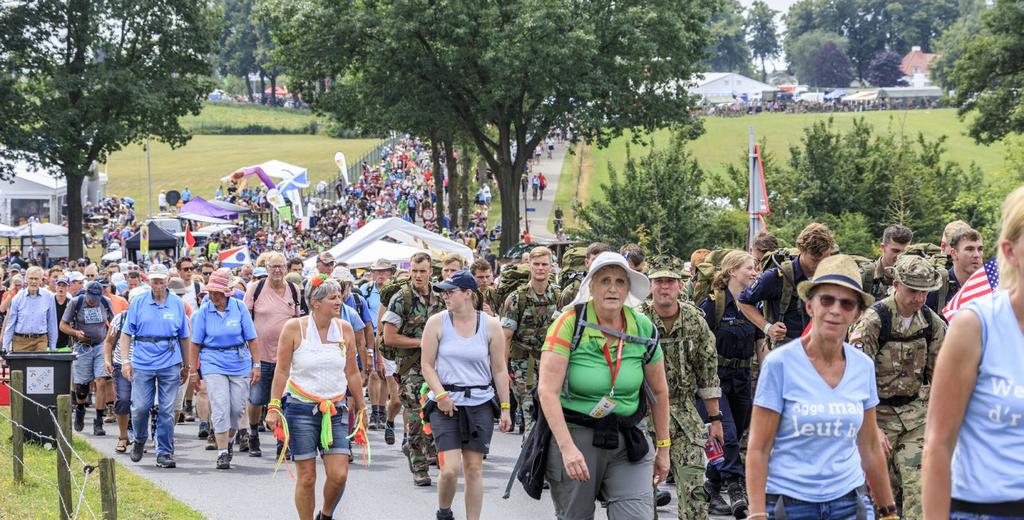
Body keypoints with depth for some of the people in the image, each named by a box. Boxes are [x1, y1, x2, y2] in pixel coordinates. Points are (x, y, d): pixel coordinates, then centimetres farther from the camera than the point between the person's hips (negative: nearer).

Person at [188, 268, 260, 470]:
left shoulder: (239, 307, -2)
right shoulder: (204, 311, -2)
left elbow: (251, 339, 2)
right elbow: (196, 343, 2)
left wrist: (256, 365, -1)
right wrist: (193, 370, 1)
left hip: (240, 363, 1)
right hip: (213, 364, -1)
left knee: (237, 408, 5)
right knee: (220, 408, -10)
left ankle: (229, 440, 33)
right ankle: (222, 453, -4)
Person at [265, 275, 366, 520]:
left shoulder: (345, 329, 5)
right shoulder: (294, 328, -5)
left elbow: (352, 373, 13)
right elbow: (281, 371, -3)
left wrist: (361, 407, 16)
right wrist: (274, 407, -7)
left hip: (335, 411, 3)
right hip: (301, 409, -3)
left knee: (339, 474, -5)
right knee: (307, 476, -1)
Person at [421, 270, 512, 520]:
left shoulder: (491, 325, 0)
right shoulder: (437, 323, -1)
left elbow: (499, 370, 4)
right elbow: (427, 365, 1)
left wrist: (505, 408, 2)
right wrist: (441, 395, -11)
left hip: (480, 403, 1)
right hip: (445, 403, -1)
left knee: (474, 468, 3)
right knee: (450, 469, -10)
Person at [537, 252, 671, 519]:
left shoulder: (643, 328, 0)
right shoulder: (570, 323, -12)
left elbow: (659, 390, 12)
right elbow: (548, 390, -18)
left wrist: (663, 447, 14)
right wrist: (567, 448, -25)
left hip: (628, 439, 2)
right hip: (574, 436, -2)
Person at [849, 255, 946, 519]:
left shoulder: (932, 322, 1)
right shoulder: (873, 321, -17)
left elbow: (940, 372, 14)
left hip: (915, 411, 4)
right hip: (878, 413, -4)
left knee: (918, 484, -7)